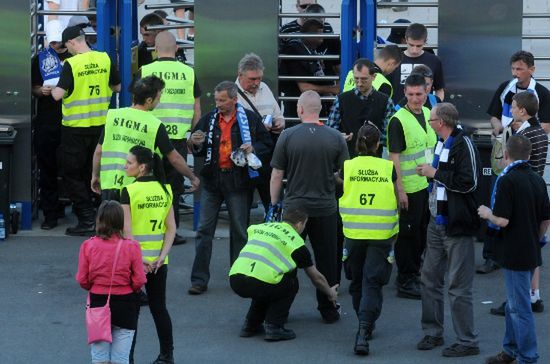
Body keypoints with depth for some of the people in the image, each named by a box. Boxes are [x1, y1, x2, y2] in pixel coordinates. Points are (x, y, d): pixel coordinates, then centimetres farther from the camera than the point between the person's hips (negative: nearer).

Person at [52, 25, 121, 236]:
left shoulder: (71, 64, -16)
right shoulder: (105, 59, -2)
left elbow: (58, 94, -20)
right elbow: (117, 87, 9)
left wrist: (53, 90, 2)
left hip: (75, 127, -5)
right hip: (100, 124, 5)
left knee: (73, 174, 5)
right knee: (93, 172, 17)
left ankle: (87, 219, -2)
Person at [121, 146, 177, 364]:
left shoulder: (129, 192, -12)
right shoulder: (165, 190, 3)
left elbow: (127, 231, -17)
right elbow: (171, 228, 1)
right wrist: (162, 256, -3)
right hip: (158, 261, 5)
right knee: (159, 307, 14)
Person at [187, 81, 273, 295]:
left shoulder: (250, 119, 0)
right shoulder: (209, 119, 8)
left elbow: (267, 144, 8)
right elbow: (197, 151, 16)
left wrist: (254, 149, -12)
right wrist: (193, 143, -7)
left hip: (238, 181, -2)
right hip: (212, 181, 2)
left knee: (239, 232, 7)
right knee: (204, 230, -1)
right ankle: (199, 279, 3)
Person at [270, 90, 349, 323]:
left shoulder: (287, 136, -8)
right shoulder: (336, 137, -4)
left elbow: (277, 175, -4)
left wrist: (274, 203, 7)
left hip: (294, 207, -1)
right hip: (326, 208, 1)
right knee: (326, 260, 10)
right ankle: (328, 310, 15)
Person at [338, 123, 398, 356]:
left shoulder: (346, 167, -1)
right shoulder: (388, 168, -1)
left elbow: (340, 201, 6)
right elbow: (395, 201, 5)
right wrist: (394, 235, 16)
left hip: (353, 233, 1)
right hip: (381, 235, -1)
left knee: (357, 282, 18)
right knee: (372, 284, -2)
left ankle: (365, 326, 31)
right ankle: (364, 331, -18)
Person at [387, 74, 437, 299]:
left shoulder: (428, 114, 9)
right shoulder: (398, 120, -15)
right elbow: (394, 156, -16)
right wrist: (400, 189, -19)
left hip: (428, 185, 8)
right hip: (409, 187, -8)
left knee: (422, 231, 17)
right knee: (407, 233, 0)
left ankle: (414, 272, 33)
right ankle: (405, 282, 8)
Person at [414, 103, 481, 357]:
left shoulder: (464, 145, -15)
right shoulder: (441, 144, 13)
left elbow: (469, 182, -24)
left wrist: (435, 173, -17)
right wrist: (428, 173, 11)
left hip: (457, 226, -9)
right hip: (437, 222, 9)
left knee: (458, 287, -5)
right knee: (430, 278, 13)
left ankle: (467, 342, 2)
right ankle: (432, 333, 25)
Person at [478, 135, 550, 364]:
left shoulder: (507, 180, -17)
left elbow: (502, 220, -22)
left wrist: (487, 213, -3)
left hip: (514, 254, -8)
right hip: (531, 252, 8)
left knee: (520, 308, -2)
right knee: (514, 304, 20)